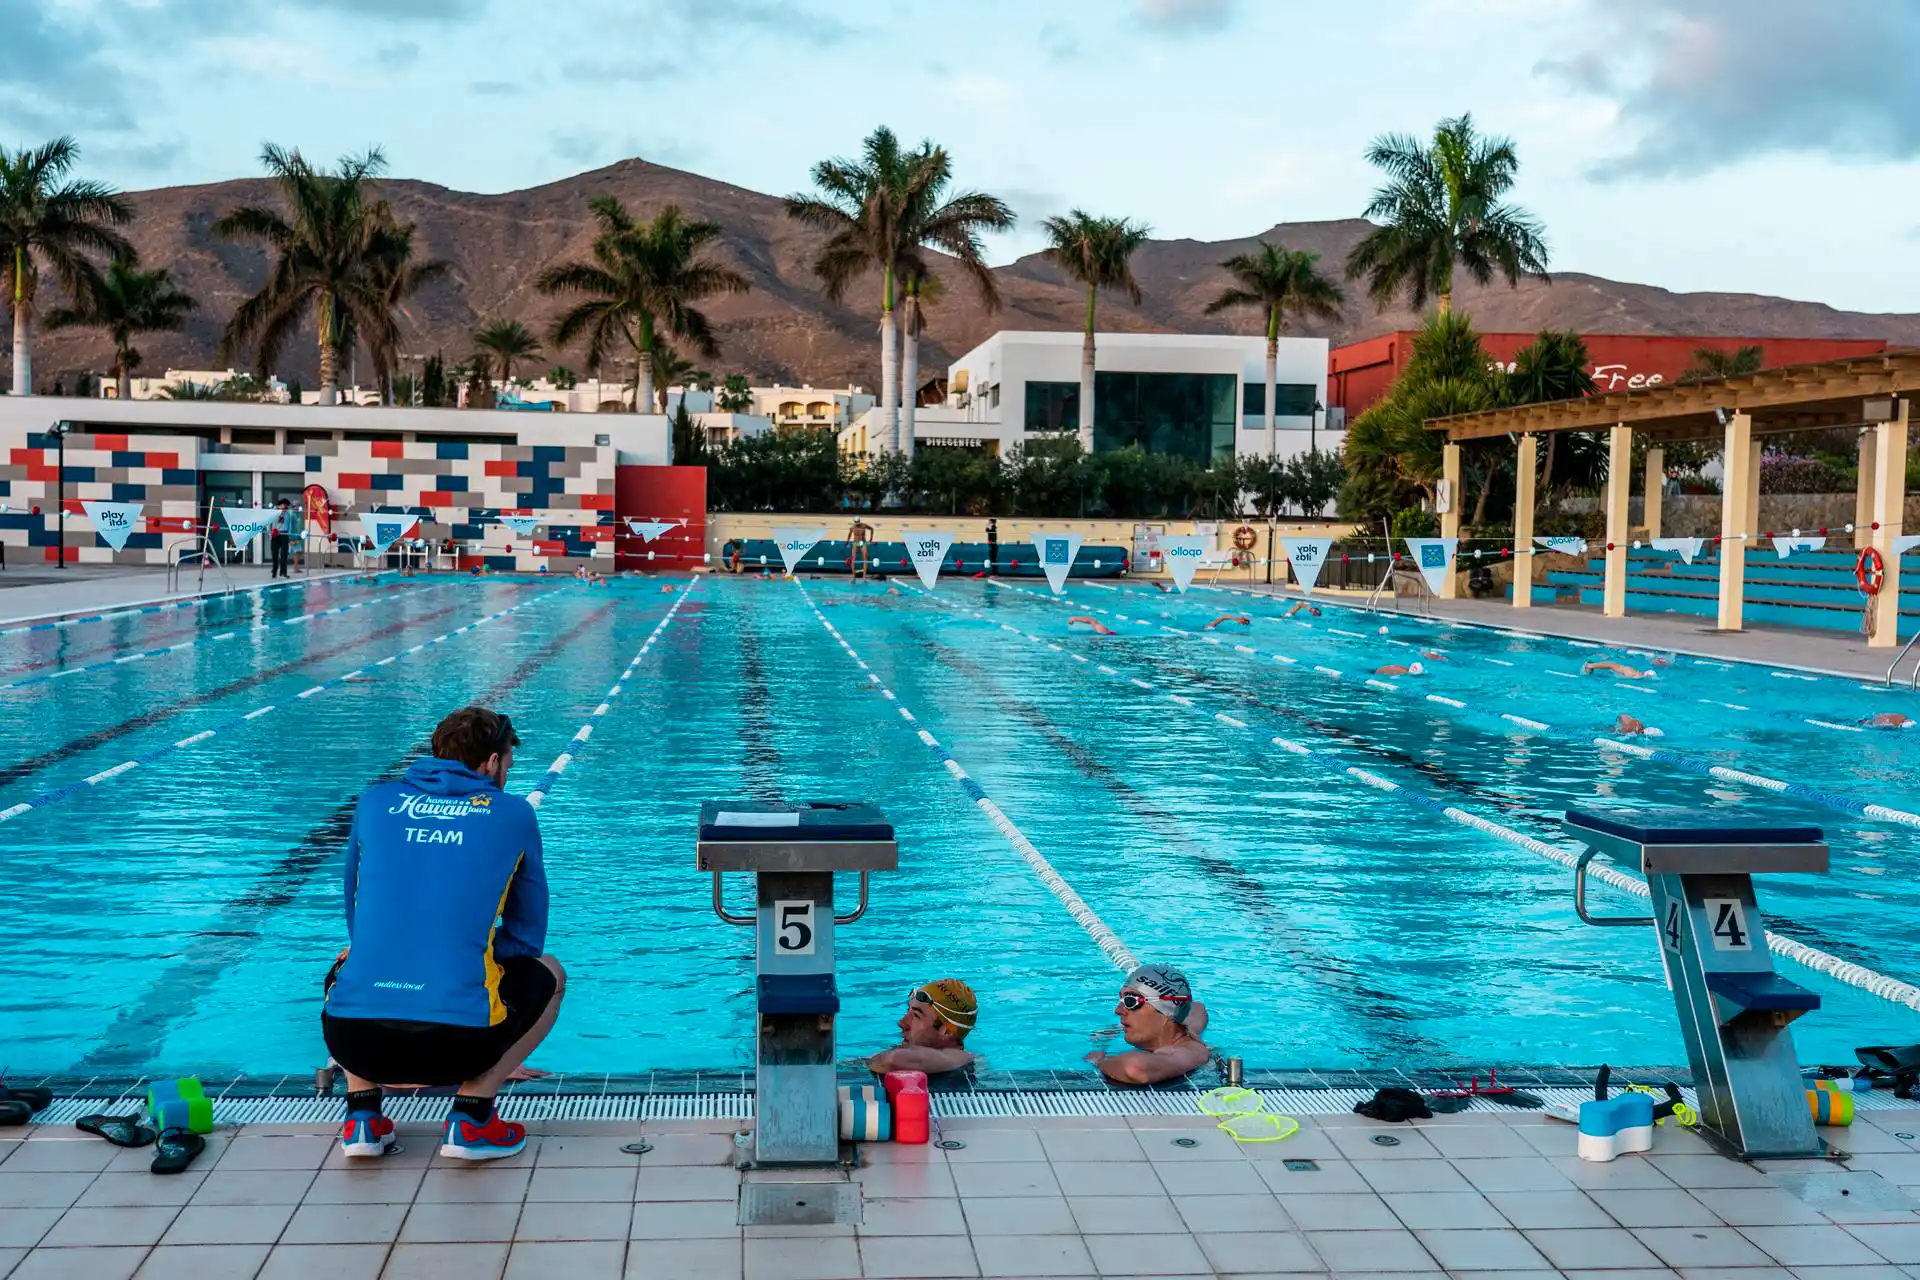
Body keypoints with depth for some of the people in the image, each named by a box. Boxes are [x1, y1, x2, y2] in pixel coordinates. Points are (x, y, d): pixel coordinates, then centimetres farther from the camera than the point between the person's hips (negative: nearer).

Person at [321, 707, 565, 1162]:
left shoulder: (376, 801, 14)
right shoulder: (513, 814, 8)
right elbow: (527, 937, 14)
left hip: (351, 1040, 3)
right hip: (459, 1044, -3)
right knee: (549, 974, 28)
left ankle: (362, 1114, 20)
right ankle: (472, 1118, 10)